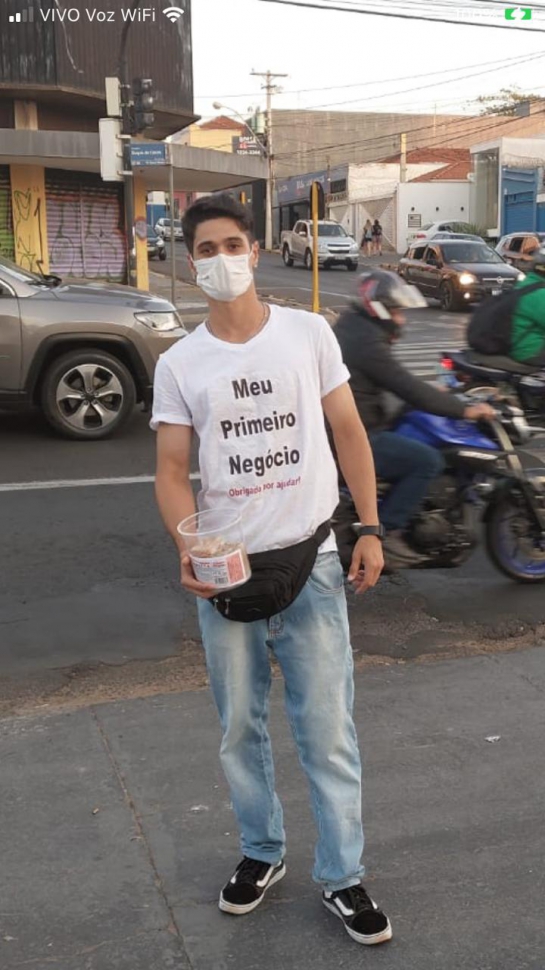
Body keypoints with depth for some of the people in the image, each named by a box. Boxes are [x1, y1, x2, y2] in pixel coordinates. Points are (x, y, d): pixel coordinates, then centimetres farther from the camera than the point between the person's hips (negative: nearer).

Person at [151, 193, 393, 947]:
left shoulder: (309, 333, 0)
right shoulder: (178, 365, 1)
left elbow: (348, 432, 5)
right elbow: (172, 471, -1)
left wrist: (369, 528, -2)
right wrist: (189, 547, -20)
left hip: (312, 561, -1)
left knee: (327, 731, 4)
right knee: (241, 728, 14)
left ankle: (342, 874, 21)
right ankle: (262, 852, 35)